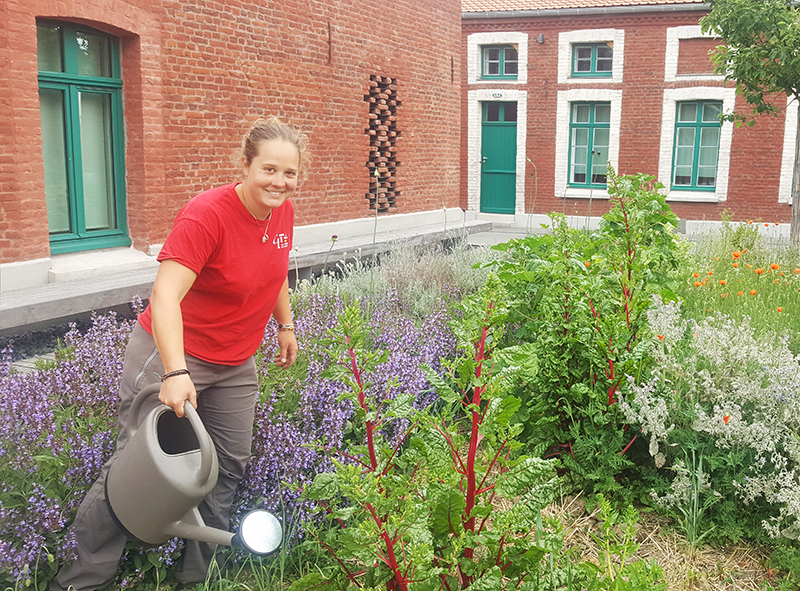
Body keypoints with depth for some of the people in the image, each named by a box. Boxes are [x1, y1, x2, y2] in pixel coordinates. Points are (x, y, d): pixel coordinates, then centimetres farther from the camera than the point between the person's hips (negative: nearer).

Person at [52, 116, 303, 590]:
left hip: (234, 365, 7)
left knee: (229, 467, 11)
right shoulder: (207, 214, -25)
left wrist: (285, 325, 21)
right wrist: (175, 373, -44)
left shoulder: (283, 212, -3)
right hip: (172, 354, -7)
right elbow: (166, 293, -35)